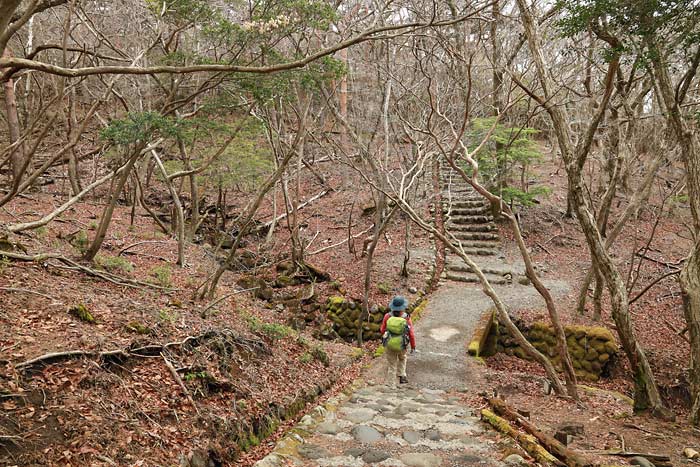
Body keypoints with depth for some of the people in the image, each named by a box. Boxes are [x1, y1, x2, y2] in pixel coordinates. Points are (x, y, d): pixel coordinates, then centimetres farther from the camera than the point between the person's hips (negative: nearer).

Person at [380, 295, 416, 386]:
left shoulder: (387, 316, -16)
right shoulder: (407, 318, -20)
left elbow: (382, 331, -4)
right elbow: (411, 334, -13)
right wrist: (413, 346, 1)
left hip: (389, 345, 1)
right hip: (402, 346, -1)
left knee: (391, 366, 15)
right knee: (402, 358, 32)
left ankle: (391, 386, 20)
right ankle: (402, 376, 27)